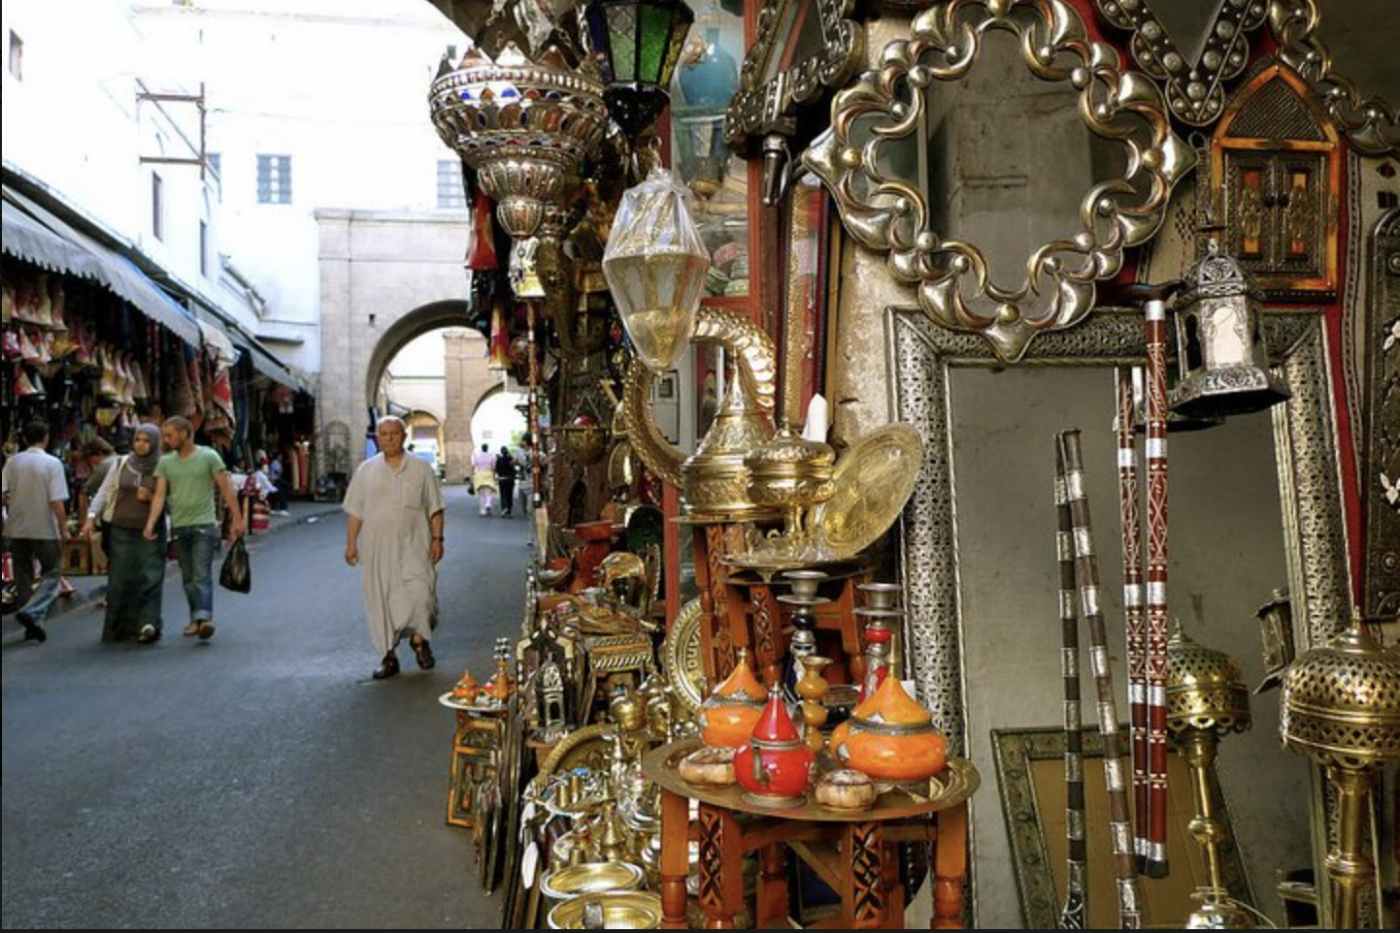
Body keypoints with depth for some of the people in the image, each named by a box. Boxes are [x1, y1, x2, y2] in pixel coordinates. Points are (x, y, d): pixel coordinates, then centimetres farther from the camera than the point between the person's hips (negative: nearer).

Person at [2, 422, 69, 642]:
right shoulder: (52, 463, -9)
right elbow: (57, 501, -13)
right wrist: (63, 528, -6)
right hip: (45, 529, -4)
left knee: (23, 576, 13)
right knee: (51, 574, 8)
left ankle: (32, 626, 17)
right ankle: (32, 612, -15)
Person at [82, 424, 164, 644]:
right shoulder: (121, 464, 8)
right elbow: (103, 492, 7)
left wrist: (152, 498, -12)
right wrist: (91, 517, -4)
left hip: (149, 532, -2)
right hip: (120, 530, 2)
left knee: (150, 578, -11)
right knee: (120, 580, 3)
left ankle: (148, 625, -14)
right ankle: (120, 628, 12)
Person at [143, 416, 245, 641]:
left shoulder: (208, 456, -3)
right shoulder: (165, 462, 8)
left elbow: (227, 489, -4)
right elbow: (159, 496, 3)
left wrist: (237, 519, -8)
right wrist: (151, 523, -11)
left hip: (203, 524, -5)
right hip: (178, 527, 5)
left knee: (202, 575, -13)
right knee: (188, 577, 10)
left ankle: (204, 618, -20)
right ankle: (196, 618, 19)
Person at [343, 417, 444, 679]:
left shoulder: (421, 469, 4)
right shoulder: (366, 470, 7)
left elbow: (434, 508, 5)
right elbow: (355, 511, 9)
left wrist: (437, 539, -2)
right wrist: (351, 543, 5)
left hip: (413, 546, -2)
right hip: (378, 547, 2)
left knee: (420, 592, -14)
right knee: (380, 599, 4)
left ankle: (419, 638, 12)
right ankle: (389, 656, 15)